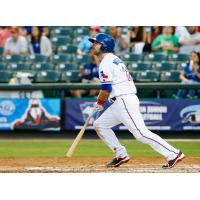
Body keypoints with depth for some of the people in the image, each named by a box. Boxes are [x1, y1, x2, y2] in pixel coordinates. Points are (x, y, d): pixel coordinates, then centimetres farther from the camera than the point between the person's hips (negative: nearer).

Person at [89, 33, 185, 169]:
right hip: (119, 104, 10)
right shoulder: (115, 60, 21)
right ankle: (121, 155, 11)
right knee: (99, 125, 14)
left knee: (141, 134, -13)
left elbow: (106, 89, -16)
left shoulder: (106, 63, -10)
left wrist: (99, 103, 0)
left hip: (125, 101, -10)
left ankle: (173, 154, -14)